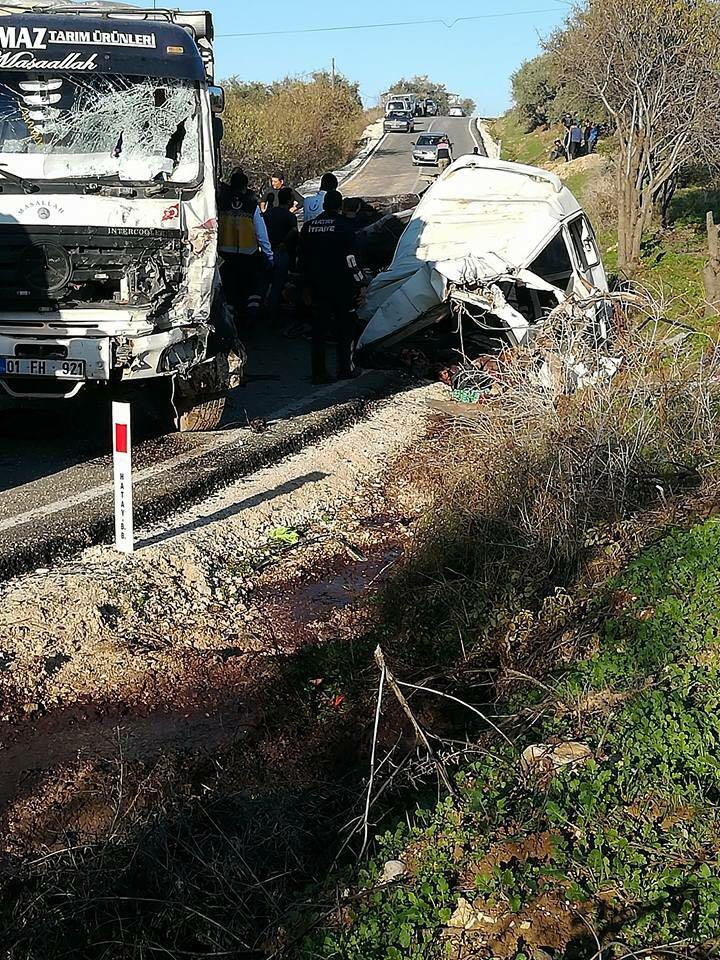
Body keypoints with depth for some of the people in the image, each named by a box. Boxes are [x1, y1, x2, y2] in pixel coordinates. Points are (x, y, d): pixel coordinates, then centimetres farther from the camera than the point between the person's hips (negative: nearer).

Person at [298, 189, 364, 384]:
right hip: (341, 285, -4)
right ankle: (345, 369, 9)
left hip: (317, 286, 4)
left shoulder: (308, 227, 7)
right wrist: (359, 281, -6)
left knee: (319, 329, 7)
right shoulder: (344, 226, -8)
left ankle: (319, 373, 5)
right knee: (345, 328, 8)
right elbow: (350, 258, -12)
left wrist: (306, 284, 19)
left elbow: (303, 259, 12)